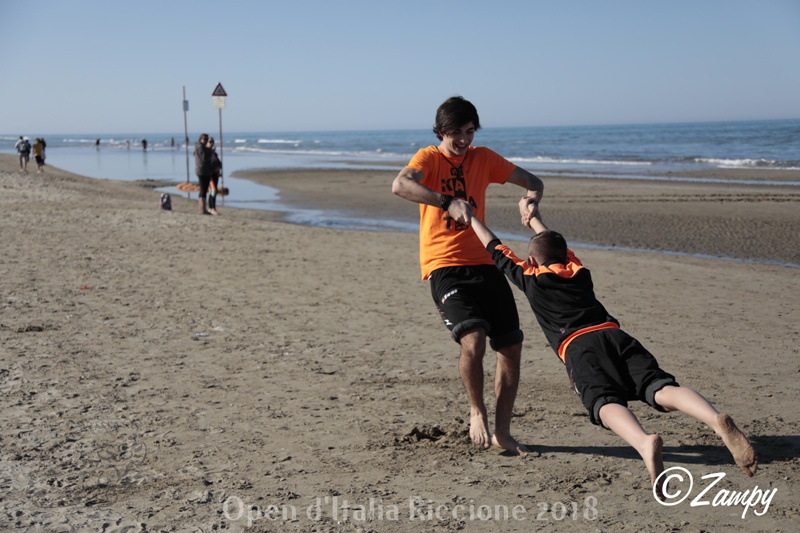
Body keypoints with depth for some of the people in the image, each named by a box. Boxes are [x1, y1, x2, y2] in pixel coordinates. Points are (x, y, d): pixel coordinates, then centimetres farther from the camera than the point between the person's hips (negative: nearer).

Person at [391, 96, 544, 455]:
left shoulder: (483, 158, 12)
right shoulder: (429, 158, -2)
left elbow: (532, 181, 16)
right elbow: (400, 186, -24)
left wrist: (531, 200, -8)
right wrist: (448, 202, -37)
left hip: (485, 263, 5)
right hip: (445, 266, -5)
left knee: (511, 347, 2)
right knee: (473, 339, -24)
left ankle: (502, 431, 16)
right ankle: (477, 411, 3)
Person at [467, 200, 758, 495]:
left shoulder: (531, 278, 24)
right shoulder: (579, 270, 35)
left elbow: (496, 250, 38)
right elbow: (554, 247, 57)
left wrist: (471, 218, 54)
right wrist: (534, 218, 73)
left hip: (578, 346, -4)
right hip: (615, 335, 4)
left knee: (605, 402, -29)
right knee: (661, 388, -18)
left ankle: (645, 443, -60)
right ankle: (717, 421, -47)